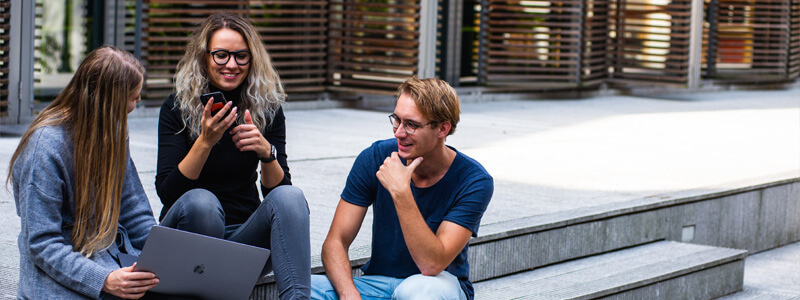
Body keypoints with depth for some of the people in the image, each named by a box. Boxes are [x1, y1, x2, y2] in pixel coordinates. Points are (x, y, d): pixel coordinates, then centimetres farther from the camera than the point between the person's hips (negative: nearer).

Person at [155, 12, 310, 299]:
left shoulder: (267, 108, 2)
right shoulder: (177, 108, -5)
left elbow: (278, 189, -3)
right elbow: (166, 192, -14)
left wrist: (266, 152, -23)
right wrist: (205, 142, -27)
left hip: (245, 235, 2)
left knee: (290, 196, -27)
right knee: (200, 201, -35)